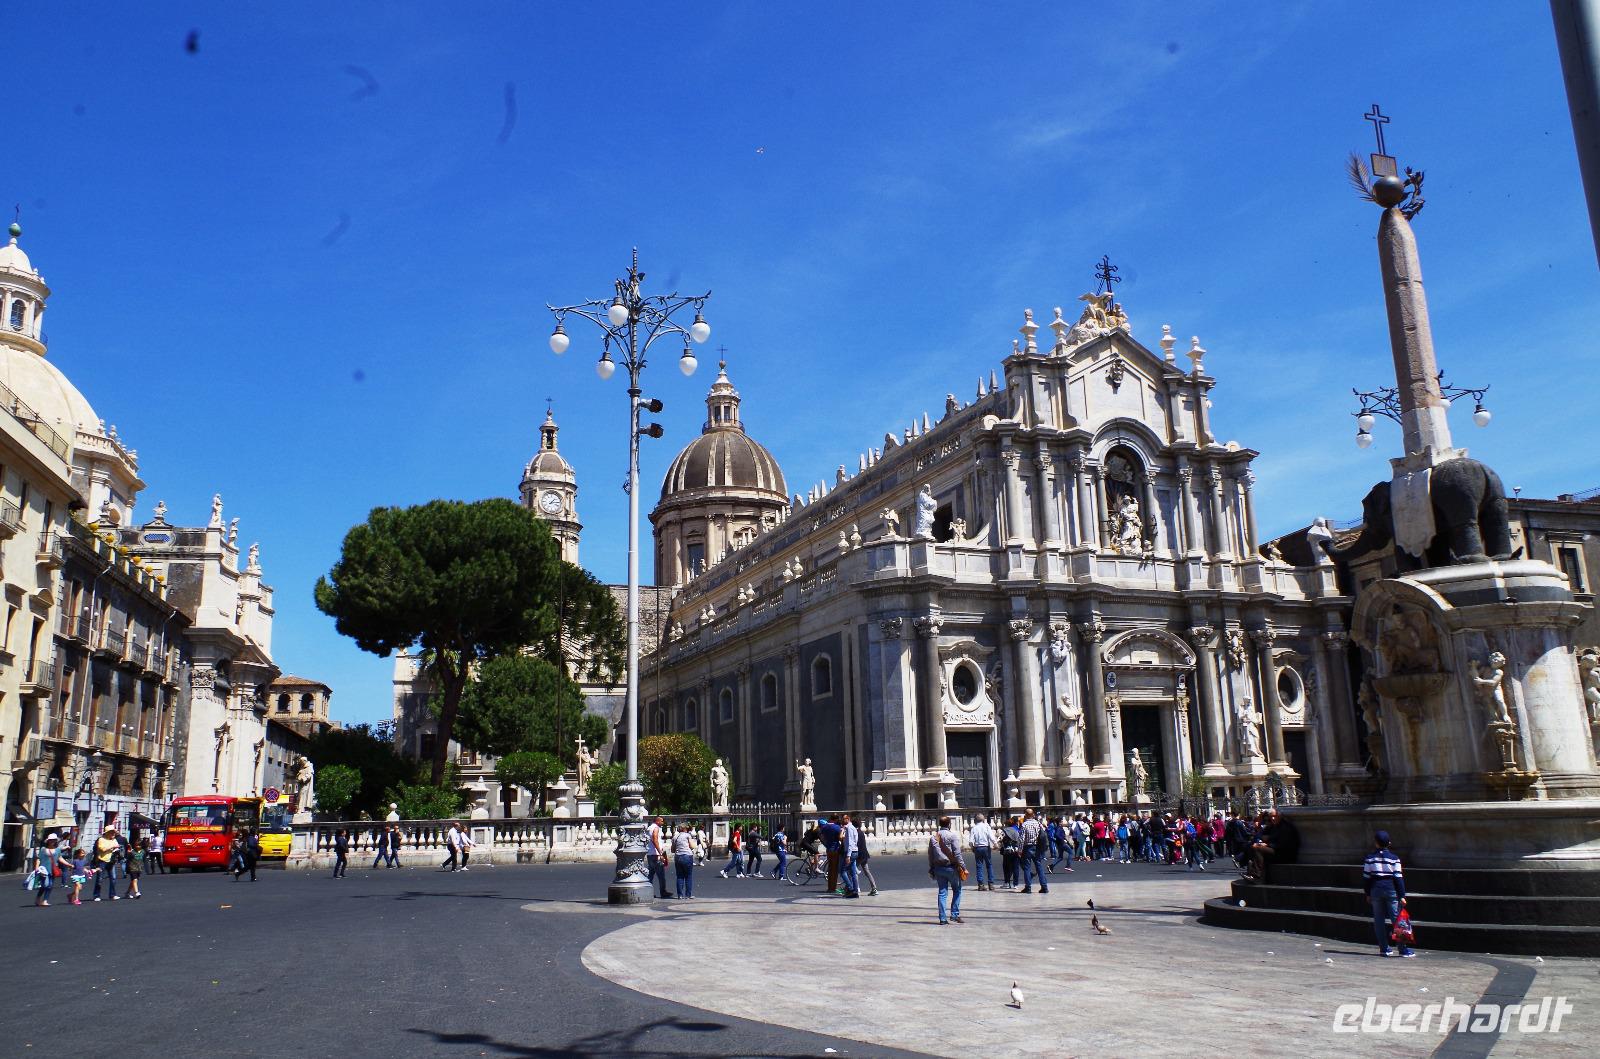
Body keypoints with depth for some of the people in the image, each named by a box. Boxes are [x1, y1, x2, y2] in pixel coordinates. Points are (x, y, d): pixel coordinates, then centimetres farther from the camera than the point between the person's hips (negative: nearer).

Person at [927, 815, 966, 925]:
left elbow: (930, 855, 11)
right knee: (957, 890, 9)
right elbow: (957, 853, -13)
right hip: (951, 867, -5)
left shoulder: (933, 837, 8)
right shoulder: (952, 835, -8)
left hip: (938, 868, 5)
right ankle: (954, 914, 2)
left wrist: (931, 870, 18)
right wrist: (963, 867, -9)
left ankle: (942, 917, 6)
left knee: (942, 892, 8)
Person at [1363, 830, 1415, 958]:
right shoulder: (1394, 858, -4)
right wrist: (1402, 896, -3)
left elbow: (1366, 877, 5)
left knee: (1378, 920, 8)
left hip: (1376, 890, 2)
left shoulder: (1370, 858, 2)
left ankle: (1384, 948, 9)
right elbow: (1399, 878, -7)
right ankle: (1404, 950, -3)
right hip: (1391, 890, -2)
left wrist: (1368, 894, 14)